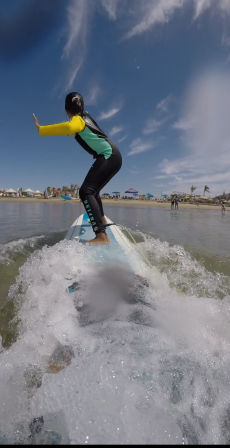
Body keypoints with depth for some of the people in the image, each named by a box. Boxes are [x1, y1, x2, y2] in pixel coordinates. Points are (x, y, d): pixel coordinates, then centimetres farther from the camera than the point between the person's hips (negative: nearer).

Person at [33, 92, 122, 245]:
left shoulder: (77, 119, -6)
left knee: (85, 192, -22)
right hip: (114, 156, 9)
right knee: (93, 190, 24)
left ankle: (102, 235, -34)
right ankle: (102, 219, 43)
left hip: (108, 156, -9)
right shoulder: (85, 116, 20)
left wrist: (41, 129, -23)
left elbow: (69, 127, -31)